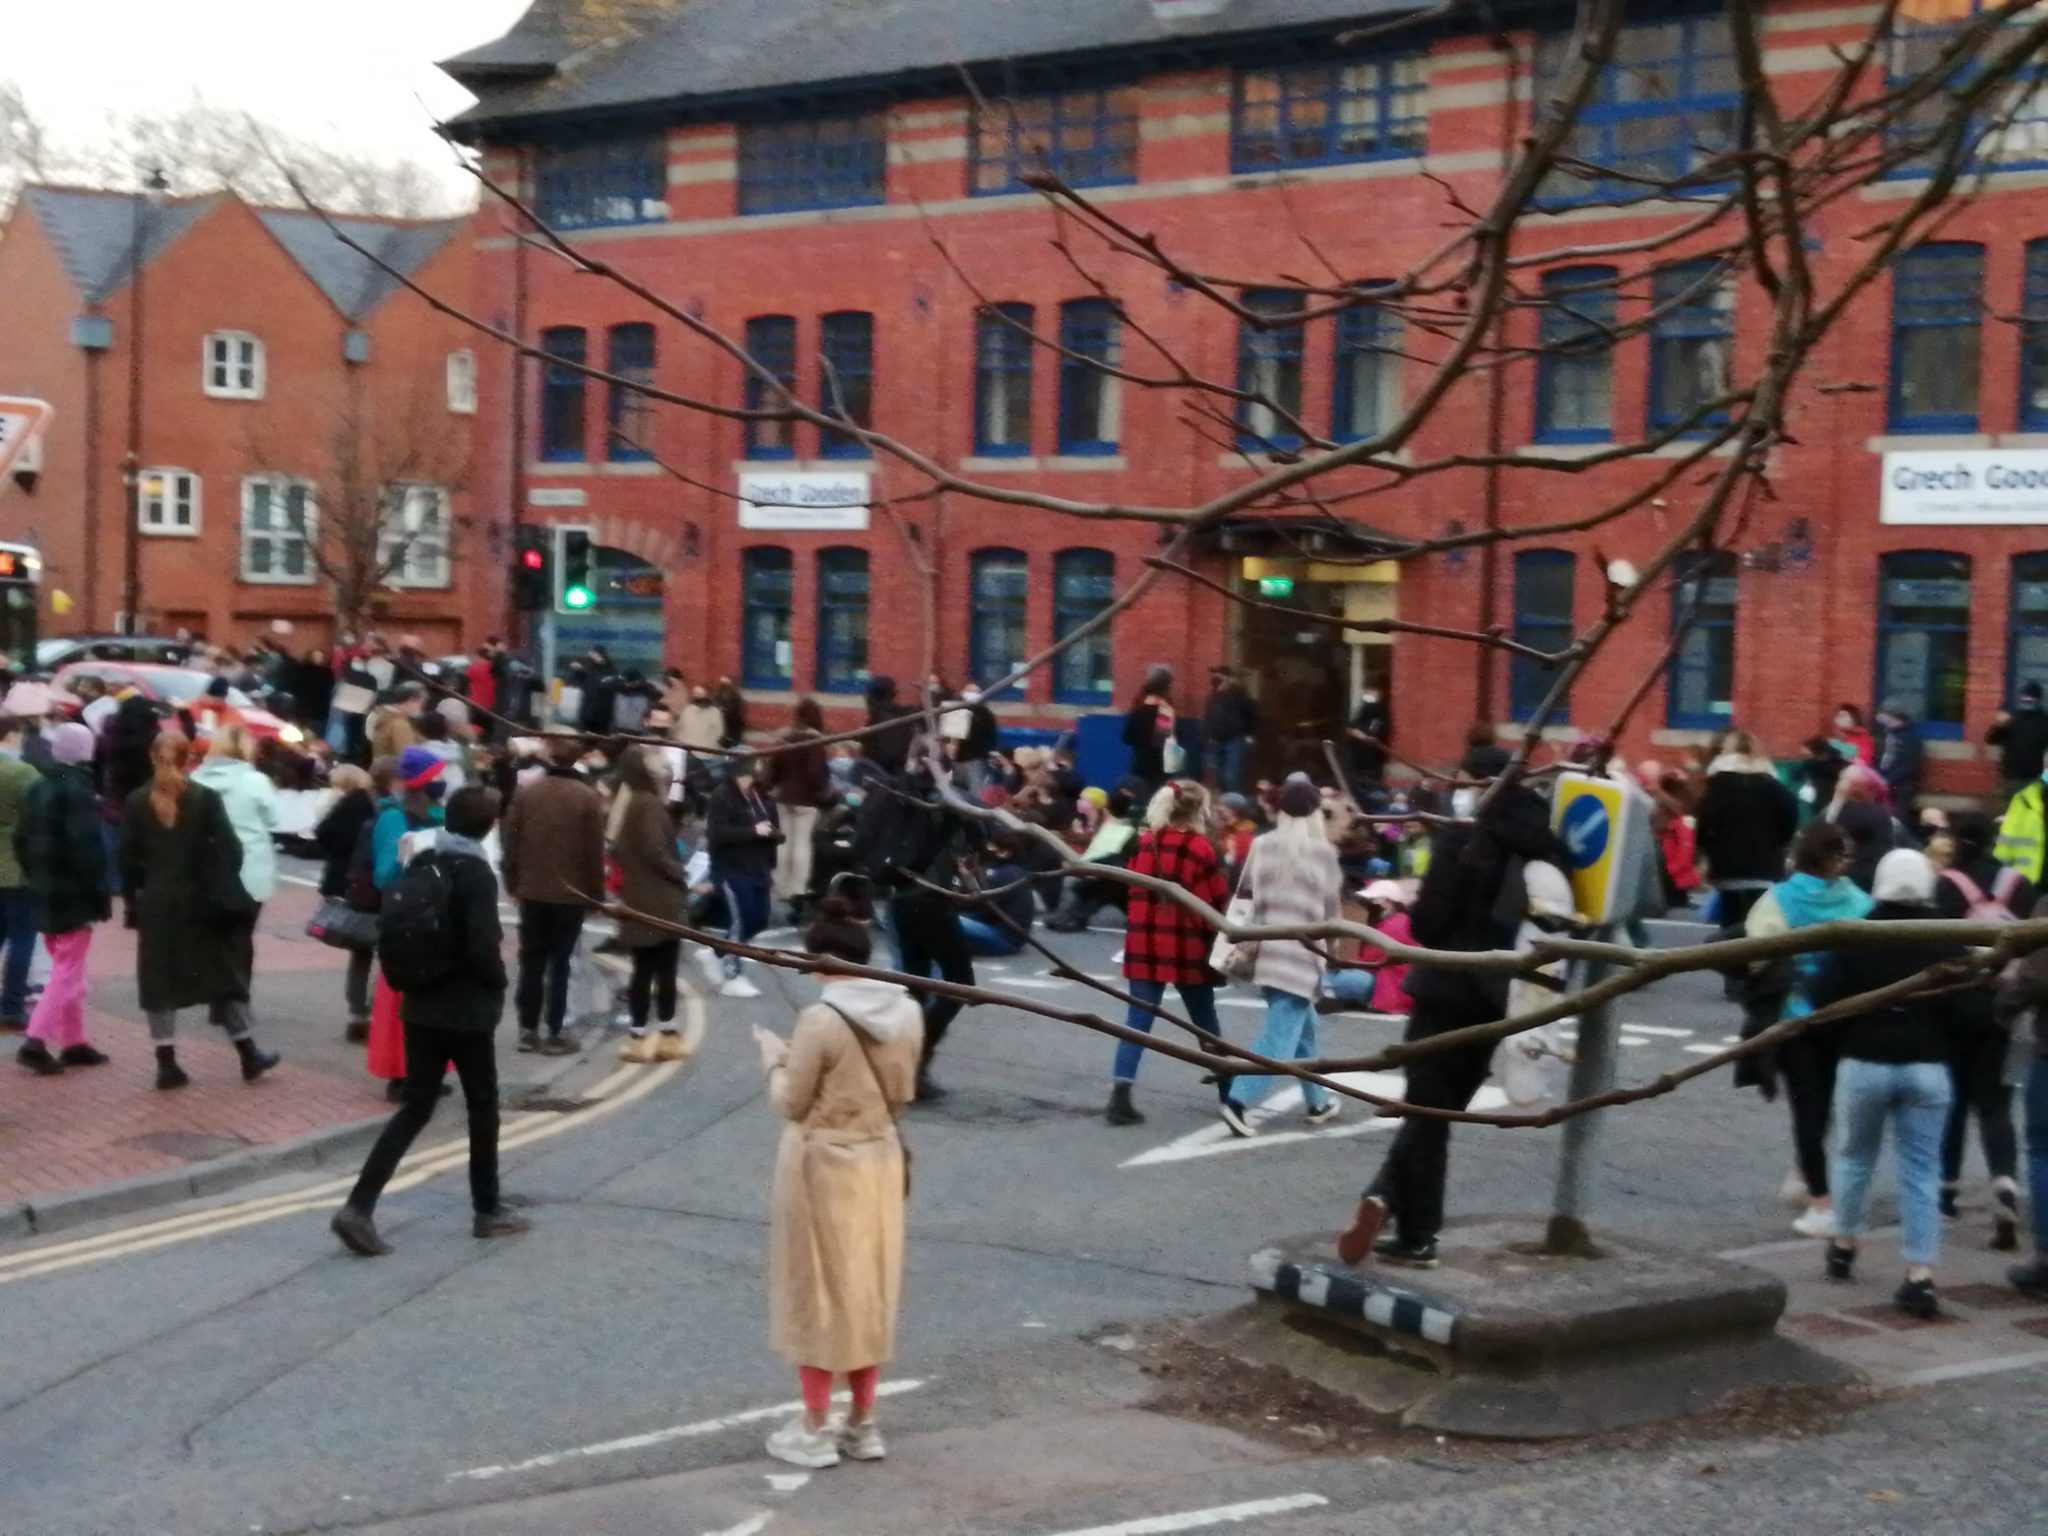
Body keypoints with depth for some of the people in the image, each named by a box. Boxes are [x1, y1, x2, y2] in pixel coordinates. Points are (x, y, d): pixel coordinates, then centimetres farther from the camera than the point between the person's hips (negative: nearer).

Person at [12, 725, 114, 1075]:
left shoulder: (37, 789, 9)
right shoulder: (79, 792, -17)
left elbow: (21, 841, 14)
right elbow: (88, 849, -21)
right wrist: (100, 896, -16)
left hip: (44, 893, 8)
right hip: (73, 896, -8)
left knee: (65, 970, 17)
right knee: (67, 973, -4)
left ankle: (73, 1042, 21)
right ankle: (36, 1041, -12)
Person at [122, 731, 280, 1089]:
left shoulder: (137, 802, 0)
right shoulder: (205, 798, -4)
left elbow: (128, 858, 0)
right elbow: (230, 849, -9)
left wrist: (133, 902, 6)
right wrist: (226, 896, -1)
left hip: (156, 903, 1)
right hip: (199, 901, -1)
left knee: (159, 980, 6)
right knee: (223, 975, 9)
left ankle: (167, 1063, 2)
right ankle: (249, 1055, 14)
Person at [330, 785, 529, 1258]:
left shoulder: (420, 864, 5)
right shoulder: (476, 874, -16)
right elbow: (483, 948, -22)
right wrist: (497, 985, -3)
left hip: (421, 1006, 6)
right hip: (468, 1011, -6)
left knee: (415, 1107, 9)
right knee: (483, 1108, 11)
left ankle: (359, 1208, -2)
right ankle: (487, 1210, 21)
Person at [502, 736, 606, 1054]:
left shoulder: (525, 791, 1)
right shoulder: (587, 797, -9)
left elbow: (510, 841, 2)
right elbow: (594, 851, -8)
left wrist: (513, 883, 11)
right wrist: (596, 893, 1)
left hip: (531, 890, 3)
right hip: (571, 894, -3)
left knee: (531, 961, 11)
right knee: (559, 963, 1)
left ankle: (527, 1030, 13)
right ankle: (554, 1035, 2)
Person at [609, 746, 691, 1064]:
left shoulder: (623, 803, 12)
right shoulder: (649, 804, -17)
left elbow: (616, 847, 13)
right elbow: (656, 852, -21)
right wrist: (681, 876, -7)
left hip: (636, 899, 9)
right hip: (659, 901, -9)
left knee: (643, 970, 11)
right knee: (664, 970, -1)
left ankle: (640, 1037, 13)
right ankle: (668, 1037, 3)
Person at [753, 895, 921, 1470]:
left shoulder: (820, 1019, -22)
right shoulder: (907, 1012, -3)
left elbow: (791, 1103, -13)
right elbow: (901, 1092, 7)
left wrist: (774, 1057, 3)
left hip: (823, 1165, -6)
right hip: (880, 1159, 6)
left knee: (819, 1290, 7)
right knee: (867, 1288, 16)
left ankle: (815, 1430, 15)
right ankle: (863, 1425, 24)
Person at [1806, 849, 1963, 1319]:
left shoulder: (1854, 938, -5)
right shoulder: (1948, 944, -1)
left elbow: (1823, 1002, -10)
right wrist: (1932, 1033, 13)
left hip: (1864, 1063, 0)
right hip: (1927, 1068, 1)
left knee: (1854, 1157, 20)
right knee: (1922, 1171, 2)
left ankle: (1843, 1247, 31)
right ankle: (1921, 1276, -5)